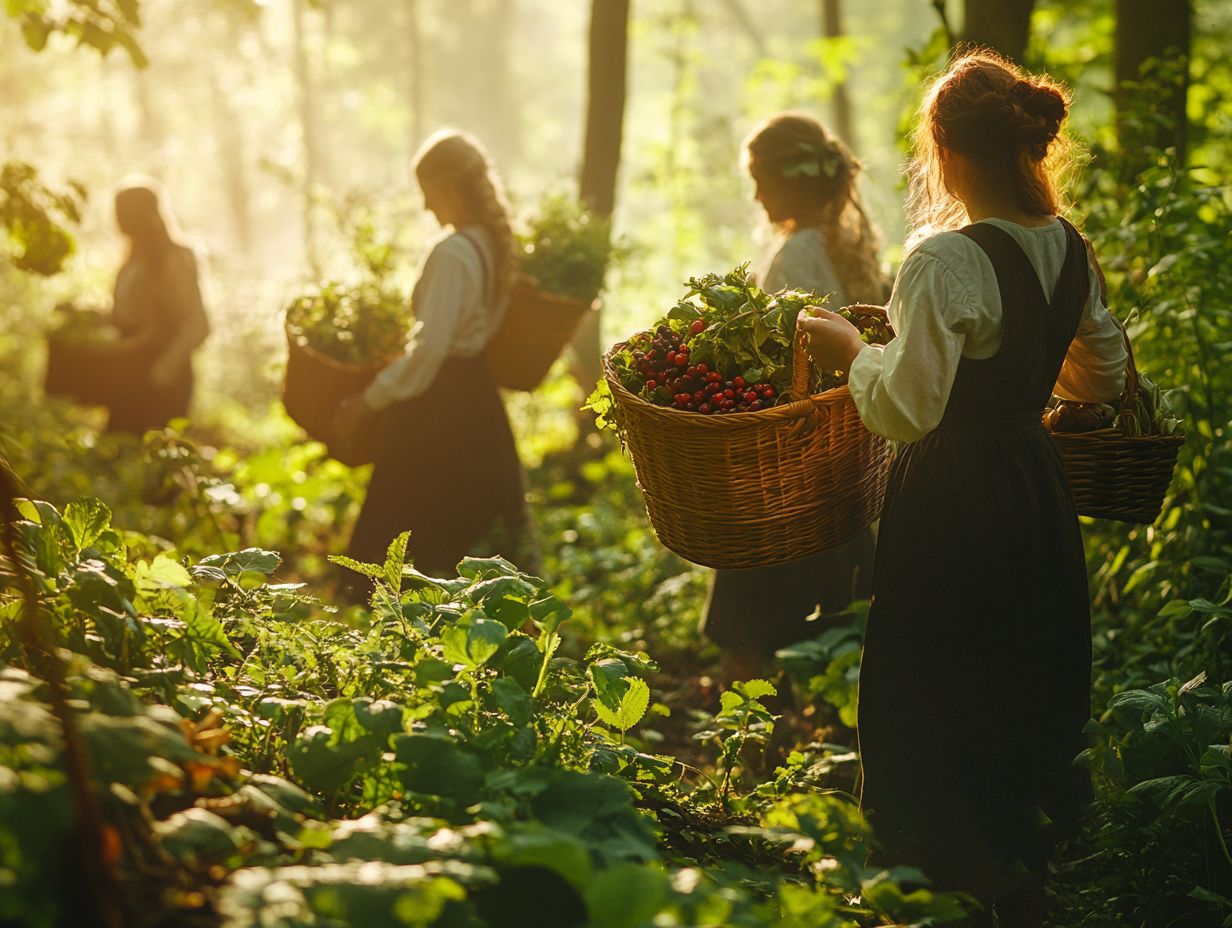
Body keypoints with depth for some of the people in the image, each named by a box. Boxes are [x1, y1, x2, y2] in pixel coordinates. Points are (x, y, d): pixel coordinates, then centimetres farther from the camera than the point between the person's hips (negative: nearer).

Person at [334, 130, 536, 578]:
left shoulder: (452, 252, -21)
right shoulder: (495, 243, 6)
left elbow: (429, 347, -26)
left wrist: (369, 401, -18)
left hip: (438, 407, -9)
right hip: (479, 394, 9)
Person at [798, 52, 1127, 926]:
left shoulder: (944, 260, -22)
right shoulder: (1070, 249, 2)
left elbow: (907, 409, -22)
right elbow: (1104, 376, 14)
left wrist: (854, 350, -5)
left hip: (955, 504, -8)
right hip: (1039, 486, 8)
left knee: (940, 706, 7)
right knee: (1026, 691, 22)